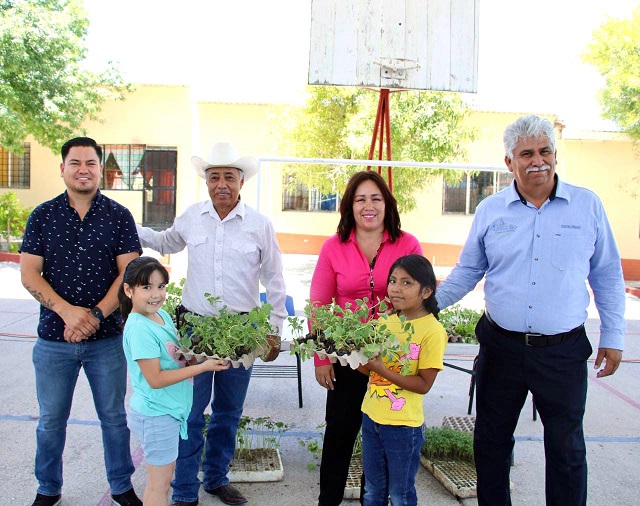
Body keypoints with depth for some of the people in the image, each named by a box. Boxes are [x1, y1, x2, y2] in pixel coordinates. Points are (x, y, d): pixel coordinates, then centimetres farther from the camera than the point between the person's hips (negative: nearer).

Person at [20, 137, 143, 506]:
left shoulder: (118, 216, -1)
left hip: (107, 337, -1)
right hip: (54, 338, 1)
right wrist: (67, 311, -16)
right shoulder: (43, 216, 3)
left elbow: (128, 273, -6)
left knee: (114, 417, 11)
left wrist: (95, 315, -17)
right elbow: (29, 274, -2)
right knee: (51, 420, 14)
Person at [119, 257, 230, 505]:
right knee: (160, 481, 7)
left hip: (169, 411, 8)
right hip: (155, 416, -8)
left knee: (161, 477, 22)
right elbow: (155, 379, -25)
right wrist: (203, 367, -23)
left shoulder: (162, 315, 2)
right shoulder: (139, 328, -24)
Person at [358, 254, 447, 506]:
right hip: (371, 416, 6)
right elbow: (372, 368, 8)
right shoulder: (385, 322, 2)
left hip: (403, 424, -6)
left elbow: (424, 384, -17)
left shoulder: (432, 331, -16)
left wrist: (382, 369, -25)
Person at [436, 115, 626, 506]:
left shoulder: (588, 205, 0)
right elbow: (467, 272, 9)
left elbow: (608, 276, 6)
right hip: (500, 346, 2)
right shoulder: (490, 210, 2)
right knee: (491, 441, 15)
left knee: (566, 448, 12)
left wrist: (613, 338, 4)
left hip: (563, 351, -1)